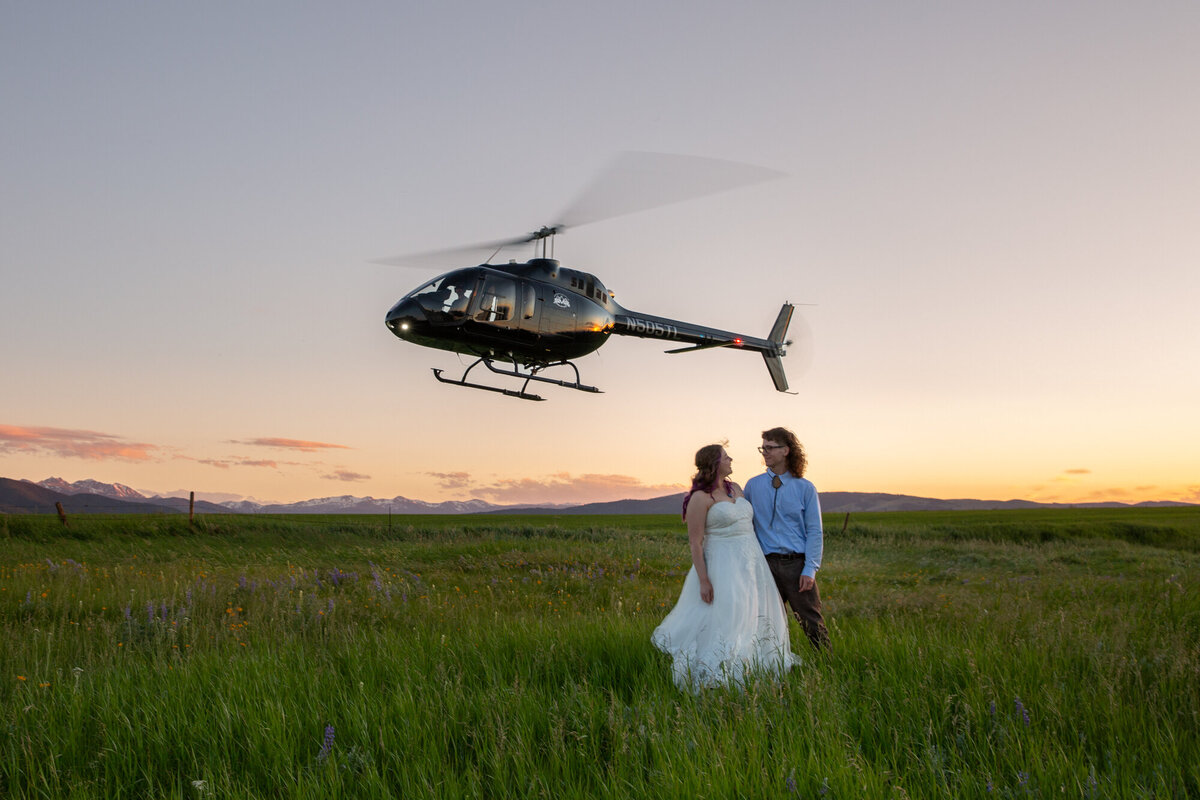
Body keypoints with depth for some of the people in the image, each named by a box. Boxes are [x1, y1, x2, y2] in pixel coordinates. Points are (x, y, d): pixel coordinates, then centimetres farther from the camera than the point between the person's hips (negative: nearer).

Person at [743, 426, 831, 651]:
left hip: (797, 564, -2)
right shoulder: (753, 485, 8)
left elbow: (815, 531, 1)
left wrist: (810, 570, -7)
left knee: (812, 622, 0)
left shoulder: (805, 488, 3)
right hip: (767, 564, 2)